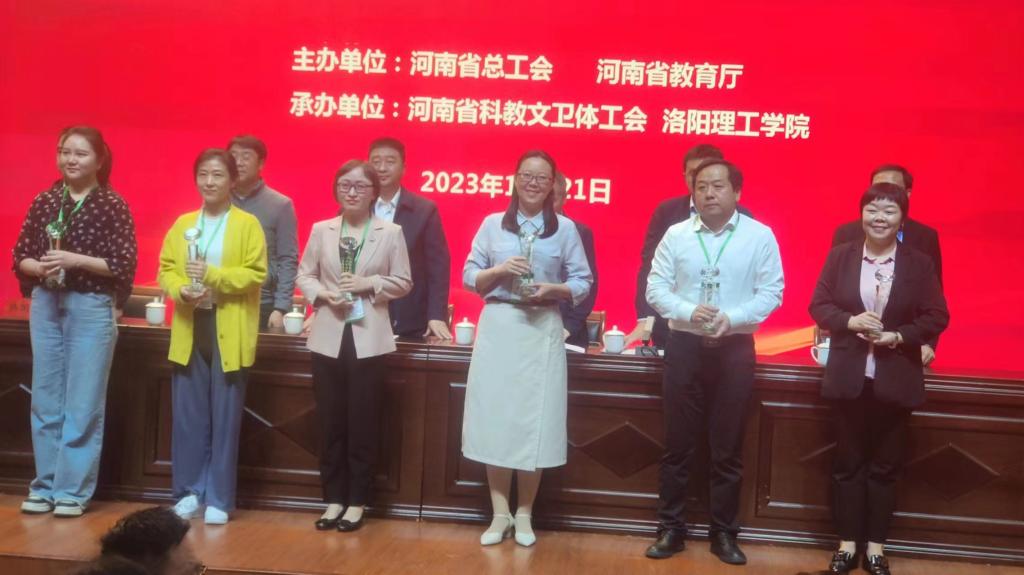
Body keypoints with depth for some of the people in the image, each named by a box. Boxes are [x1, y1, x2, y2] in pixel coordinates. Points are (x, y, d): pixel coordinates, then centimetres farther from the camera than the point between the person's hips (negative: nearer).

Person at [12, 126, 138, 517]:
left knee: (83, 403, 0)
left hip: (92, 308, -4)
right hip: (45, 305, 5)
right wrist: (40, 268, -11)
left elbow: (124, 265, -10)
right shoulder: (44, 202, 8)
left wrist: (75, 260, -19)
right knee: (45, 400, 9)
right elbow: (21, 255, 10)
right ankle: (45, 485, 19)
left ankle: (74, 489, 10)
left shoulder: (112, 205, -5)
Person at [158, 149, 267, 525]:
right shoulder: (182, 224, 12)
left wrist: (212, 275, -19)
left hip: (229, 333, -4)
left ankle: (219, 499, 10)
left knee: (225, 419, 2)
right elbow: (165, 270, 9)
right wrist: (182, 290, -12)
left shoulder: (248, 224, 0)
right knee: (188, 417, 7)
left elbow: (256, 273, -9)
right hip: (189, 329, 4)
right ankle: (189, 491, 19)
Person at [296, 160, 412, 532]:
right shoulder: (321, 230, 5)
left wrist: (370, 284, -14)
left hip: (369, 339, -2)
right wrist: (323, 293, -11)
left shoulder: (391, 232, 0)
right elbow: (304, 275, 7)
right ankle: (334, 499, 18)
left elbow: (403, 282, 0)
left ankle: (357, 501, 15)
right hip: (328, 337, 2)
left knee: (362, 423, 4)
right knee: (330, 422, 7)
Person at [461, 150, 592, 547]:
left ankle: (524, 514, 16)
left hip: (542, 330, -1)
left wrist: (552, 289, -15)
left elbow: (583, 283, 3)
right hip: (497, 327, 1)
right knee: (494, 417, 1)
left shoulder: (565, 229, 5)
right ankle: (500, 513, 13)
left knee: (534, 421, 1)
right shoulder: (492, 224, 7)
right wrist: (500, 270, -12)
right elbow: (469, 276, 6)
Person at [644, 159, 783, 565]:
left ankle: (724, 533, 19)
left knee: (728, 448, 7)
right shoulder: (676, 235, 1)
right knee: (678, 444, 7)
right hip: (684, 345, 1)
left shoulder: (760, 235, -1)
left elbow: (771, 292, -3)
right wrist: (689, 312, -18)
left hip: (735, 348, -1)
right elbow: (656, 288, 0)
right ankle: (671, 529, 18)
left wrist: (731, 318, -18)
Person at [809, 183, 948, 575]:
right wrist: (850, 321, -18)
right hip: (848, 377, 0)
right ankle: (848, 543, 21)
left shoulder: (920, 263, -1)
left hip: (896, 380, 0)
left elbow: (937, 317, -2)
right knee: (848, 463, 9)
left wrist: (898, 337, -17)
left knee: (885, 466, 9)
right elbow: (818, 305, 1)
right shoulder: (840, 256, 1)